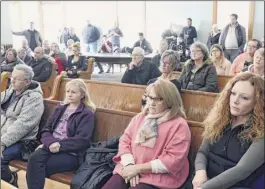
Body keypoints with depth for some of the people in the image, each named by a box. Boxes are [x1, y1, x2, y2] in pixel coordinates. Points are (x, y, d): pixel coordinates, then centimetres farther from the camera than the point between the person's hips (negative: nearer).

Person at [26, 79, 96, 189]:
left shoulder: (87, 114, 2)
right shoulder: (60, 108, 20)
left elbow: (82, 140, -9)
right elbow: (46, 130, 12)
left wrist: (60, 145, -17)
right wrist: (51, 142, -10)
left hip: (71, 153, -5)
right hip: (51, 146, 5)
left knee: (36, 167, -27)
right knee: (35, 158, -29)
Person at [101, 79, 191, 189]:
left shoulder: (179, 125, -5)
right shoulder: (140, 117, 14)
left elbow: (173, 160, -13)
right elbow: (125, 141, 9)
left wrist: (137, 168, -14)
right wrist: (129, 165, -10)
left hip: (157, 177, -4)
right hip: (129, 170, 5)